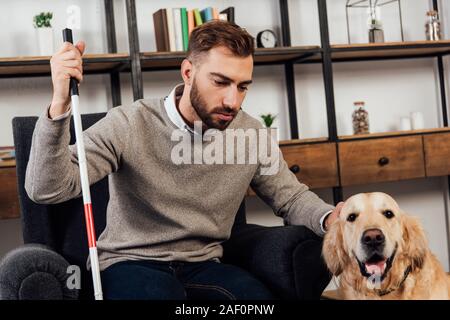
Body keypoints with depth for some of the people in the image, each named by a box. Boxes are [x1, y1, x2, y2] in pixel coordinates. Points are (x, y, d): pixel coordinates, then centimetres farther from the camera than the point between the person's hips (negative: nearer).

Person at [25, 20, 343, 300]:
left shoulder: (251, 134, -1)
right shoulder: (129, 126, -13)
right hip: (130, 262, -3)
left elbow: (291, 197, 11)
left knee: (259, 294, -27)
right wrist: (60, 105, -34)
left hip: (202, 265, 4)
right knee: (159, 292, -38)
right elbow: (46, 190, -20)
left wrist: (329, 217, -13)